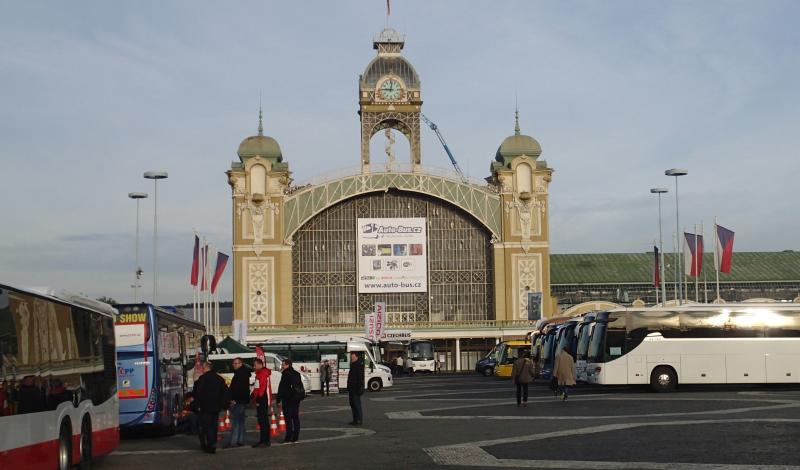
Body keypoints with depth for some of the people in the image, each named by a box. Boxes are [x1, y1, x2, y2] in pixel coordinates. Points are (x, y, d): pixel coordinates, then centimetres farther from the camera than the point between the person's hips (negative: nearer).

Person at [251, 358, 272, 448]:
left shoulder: (263, 373, -13)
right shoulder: (259, 373, 21)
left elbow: (262, 387, -21)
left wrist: (258, 400, -22)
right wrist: (255, 399, 21)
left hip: (262, 400, -11)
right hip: (259, 401, 11)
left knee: (264, 421, -10)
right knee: (261, 421, 13)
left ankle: (265, 441, -11)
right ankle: (263, 440, 17)